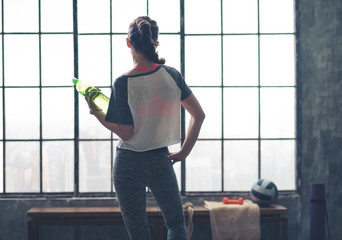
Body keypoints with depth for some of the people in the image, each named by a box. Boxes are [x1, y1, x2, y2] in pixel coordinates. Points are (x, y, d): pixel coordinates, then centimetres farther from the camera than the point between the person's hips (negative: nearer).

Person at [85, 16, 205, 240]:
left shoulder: (123, 83, -15)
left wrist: (97, 113, 0)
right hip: (162, 160, 3)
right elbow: (199, 114, -1)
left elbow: (125, 133, -13)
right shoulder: (171, 74, -4)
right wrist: (185, 151, 6)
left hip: (130, 164, -3)